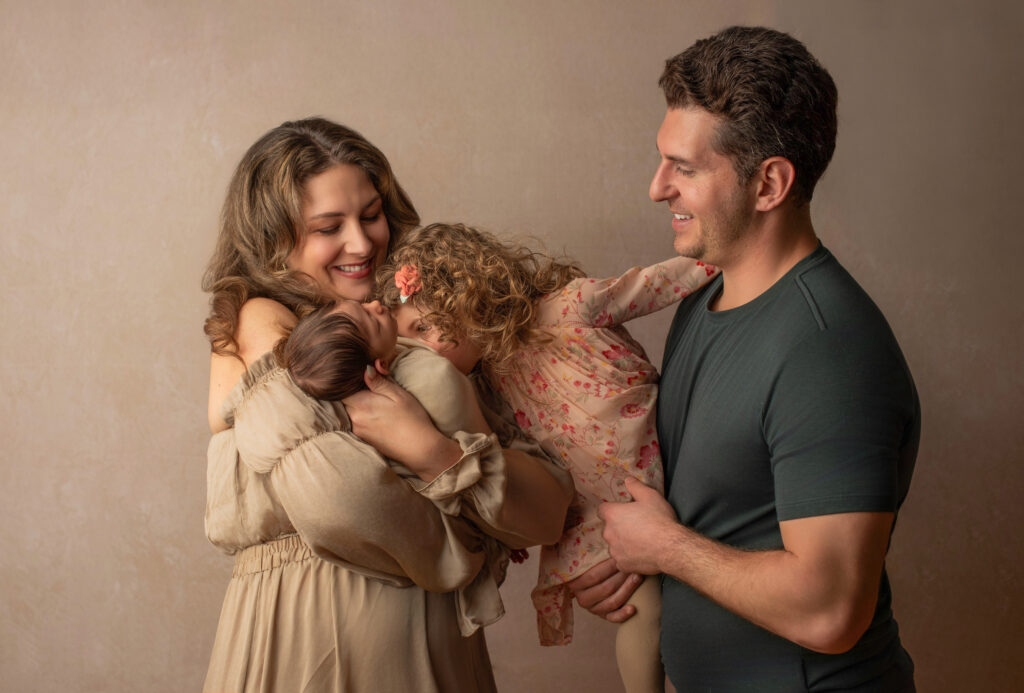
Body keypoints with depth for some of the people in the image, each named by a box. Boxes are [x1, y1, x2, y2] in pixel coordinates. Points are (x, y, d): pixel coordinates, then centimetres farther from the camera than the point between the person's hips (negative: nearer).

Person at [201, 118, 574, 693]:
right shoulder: (263, 325, -9)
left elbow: (546, 517, -5)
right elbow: (337, 507, -23)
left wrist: (429, 448, -20)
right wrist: (460, 556, -8)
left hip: (435, 645, 5)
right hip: (306, 639, -5)